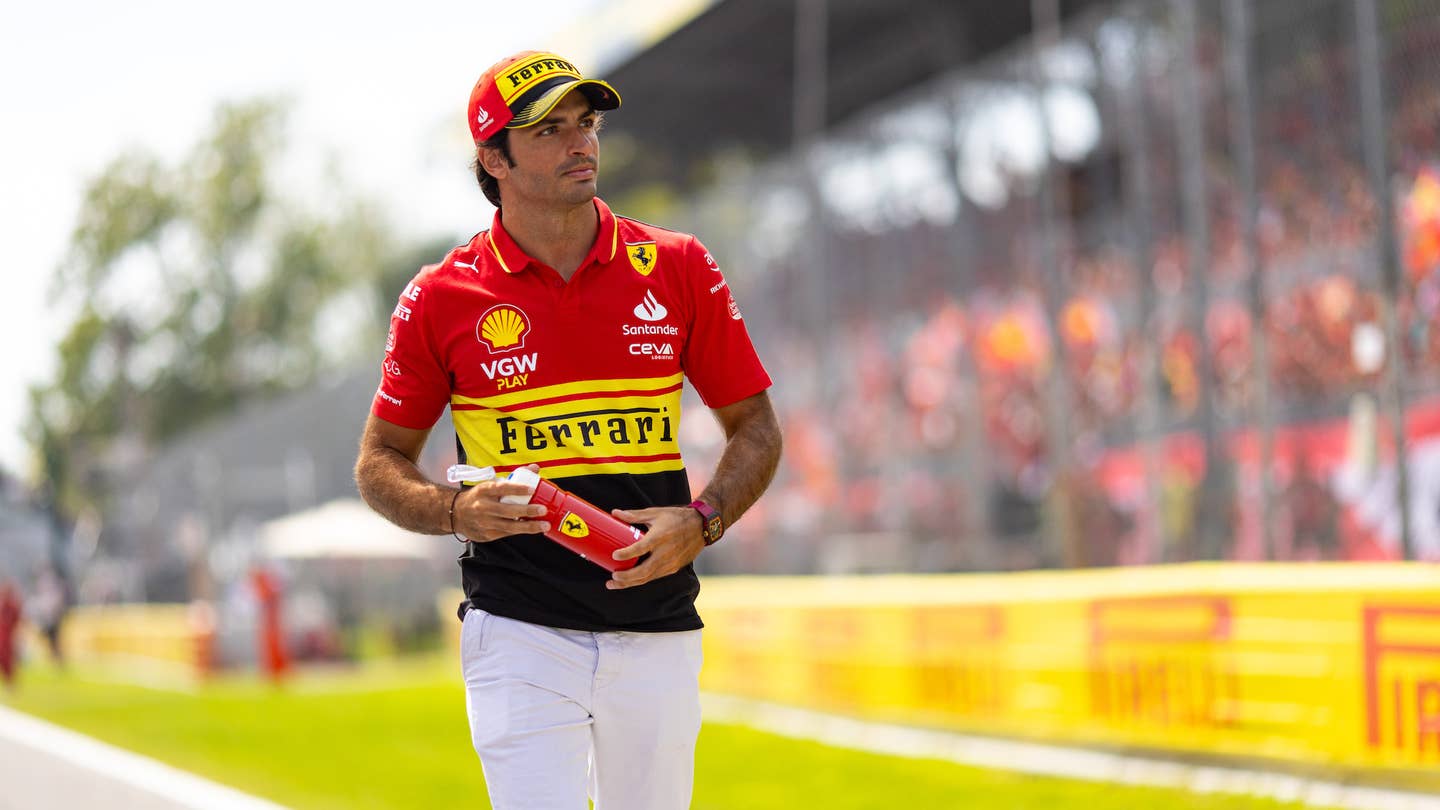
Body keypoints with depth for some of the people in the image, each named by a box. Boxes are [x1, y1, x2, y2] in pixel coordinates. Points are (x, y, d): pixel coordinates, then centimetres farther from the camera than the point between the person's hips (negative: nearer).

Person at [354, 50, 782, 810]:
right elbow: (380, 463, 8)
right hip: (519, 631, -2)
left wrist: (701, 522, -9)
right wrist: (453, 511, -13)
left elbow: (755, 428, 10)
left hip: (657, 631, 2)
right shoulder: (442, 297, 0)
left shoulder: (678, 269, 4)